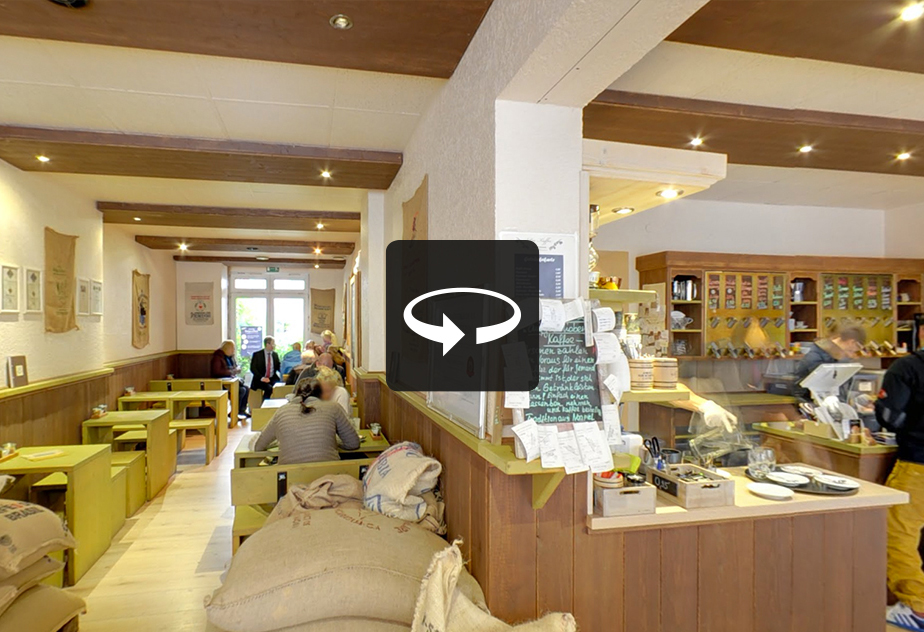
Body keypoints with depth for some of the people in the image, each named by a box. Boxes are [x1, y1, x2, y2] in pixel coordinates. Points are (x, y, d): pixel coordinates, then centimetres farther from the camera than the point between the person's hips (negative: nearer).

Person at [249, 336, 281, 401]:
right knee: (269, 388, -33)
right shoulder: (257, 354, 1)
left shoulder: (275, 355, 13)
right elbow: (253, 368, -6)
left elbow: (278, 367, 15)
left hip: (273, 379, 3)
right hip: (260, 380, -3)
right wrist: (261, 378, -20)